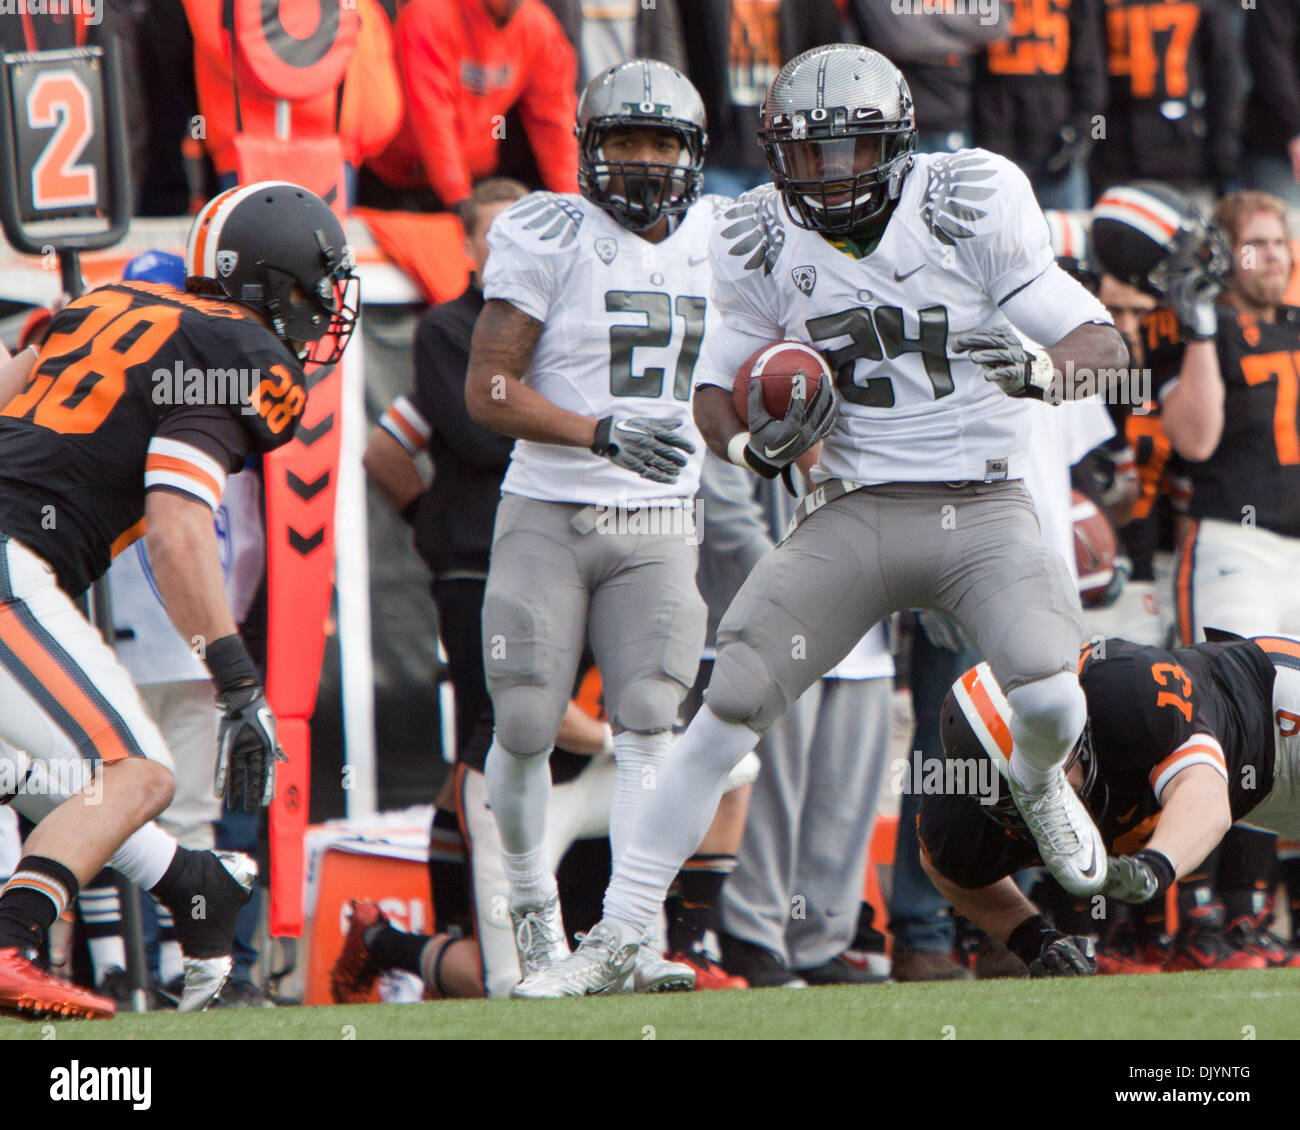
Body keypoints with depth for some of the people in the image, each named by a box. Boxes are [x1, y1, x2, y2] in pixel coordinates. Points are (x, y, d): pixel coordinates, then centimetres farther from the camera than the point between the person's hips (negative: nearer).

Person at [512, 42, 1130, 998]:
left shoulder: (968, 209, -8)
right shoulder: (766, 246, 0)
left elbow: (1104, 341, -7)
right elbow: (717, 388, 12)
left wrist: (1038, 368, -29)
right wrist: (751, 444, -11)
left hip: (981, 513, -2)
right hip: (852, 515, 2)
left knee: (1049, 695, -24)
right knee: (729, 707, -11)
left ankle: (1040, 782, 17)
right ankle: (617, 936, -2)